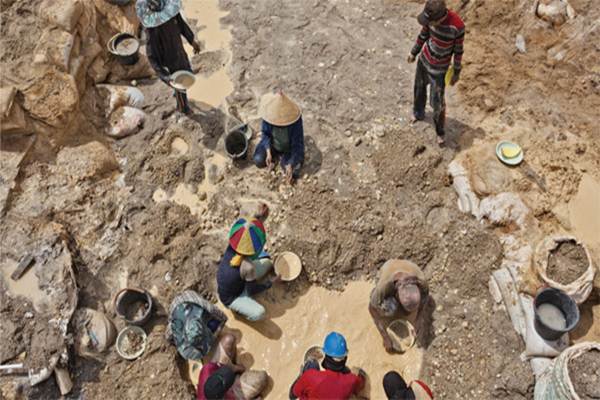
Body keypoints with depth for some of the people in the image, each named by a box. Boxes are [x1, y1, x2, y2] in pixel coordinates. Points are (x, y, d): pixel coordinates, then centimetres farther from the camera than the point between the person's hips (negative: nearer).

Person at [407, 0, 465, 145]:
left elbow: (458, 50, -16)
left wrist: (457, 72, -6)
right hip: (424, 59, 5)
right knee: (419, 88, 25)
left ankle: (440, 131, 26)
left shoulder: (457, 25, -31)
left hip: (438, 68, -5)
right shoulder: (432, 17, -17)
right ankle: (418, 113, 54)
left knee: (437, 102, 2)